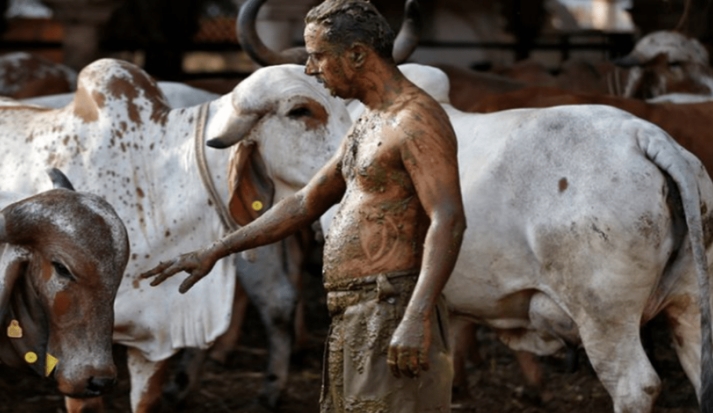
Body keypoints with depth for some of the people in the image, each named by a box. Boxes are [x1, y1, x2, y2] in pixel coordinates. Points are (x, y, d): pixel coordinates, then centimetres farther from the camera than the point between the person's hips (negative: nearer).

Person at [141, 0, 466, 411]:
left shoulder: (417, 120, -12)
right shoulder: (368, 126, 19)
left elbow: (449, 221, -23)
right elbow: (304, 205, 27)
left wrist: (417, 318, -32)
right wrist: (213, 252, 25)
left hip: (391, 312, -10)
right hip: (353, 317, 10)